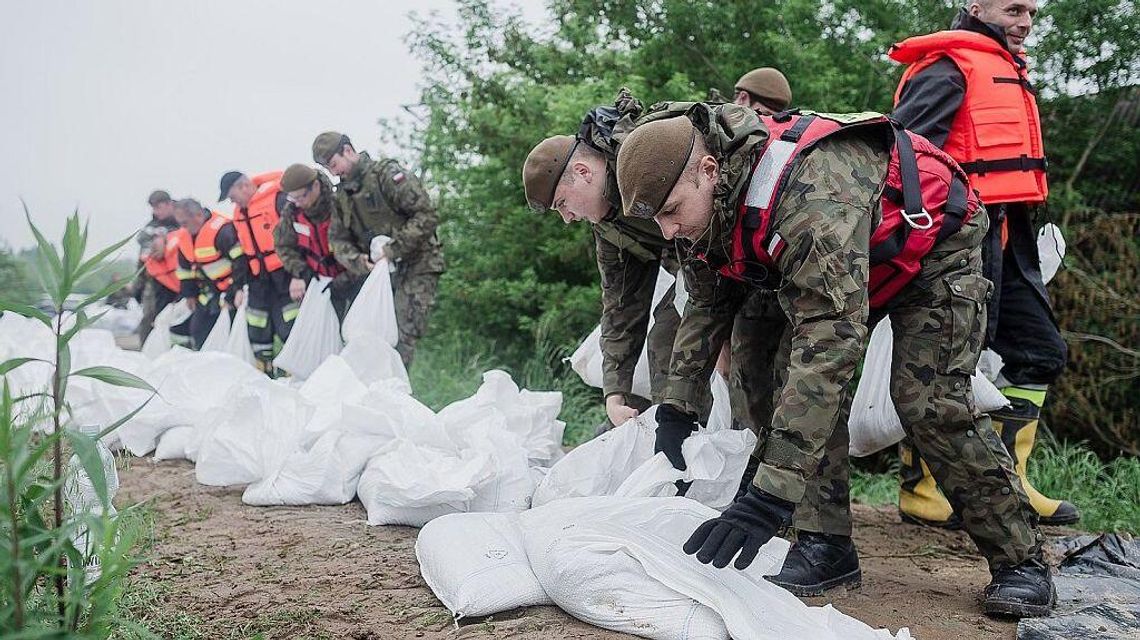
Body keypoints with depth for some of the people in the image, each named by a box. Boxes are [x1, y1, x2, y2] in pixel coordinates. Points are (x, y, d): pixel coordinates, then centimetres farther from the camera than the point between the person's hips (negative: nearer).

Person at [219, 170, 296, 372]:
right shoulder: (239, 213, 14)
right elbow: (240, 251, 22)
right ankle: (263, 367, 18)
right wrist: (240, 284, 19)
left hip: (284, 272, -8)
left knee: (288, 325, -12)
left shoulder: (278, 199, -14)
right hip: (259, 278, 8)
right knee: (257, 327, 9)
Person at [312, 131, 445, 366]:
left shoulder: (387, 173, -10)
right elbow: (338, 239, 10)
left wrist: (395, 248, -21)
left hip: (415, 266, -7)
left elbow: (427, 216, -17)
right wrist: (357, 260, -12)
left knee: (404, 336, -12)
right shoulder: (342, 194, 13)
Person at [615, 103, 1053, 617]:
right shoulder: (712, 202, -16)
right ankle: (827, 543, -3)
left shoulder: (809, 189, -44)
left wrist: (770, 496, -56)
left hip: (933, 251, -7)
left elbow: (834, 332, -51)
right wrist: (675, 412, -10)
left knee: (928, 403, -17)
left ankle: (1021, 560, 0)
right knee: (800, 374, -11)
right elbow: (706, 305, -1)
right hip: (836, 263, 7)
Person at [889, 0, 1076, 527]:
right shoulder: (950, 65, -6)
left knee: (1039, 350, 11)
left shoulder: (1005, 69, 24)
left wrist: (1026, 232, 22)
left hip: (1007, 236, 10)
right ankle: (922, 488, 1)